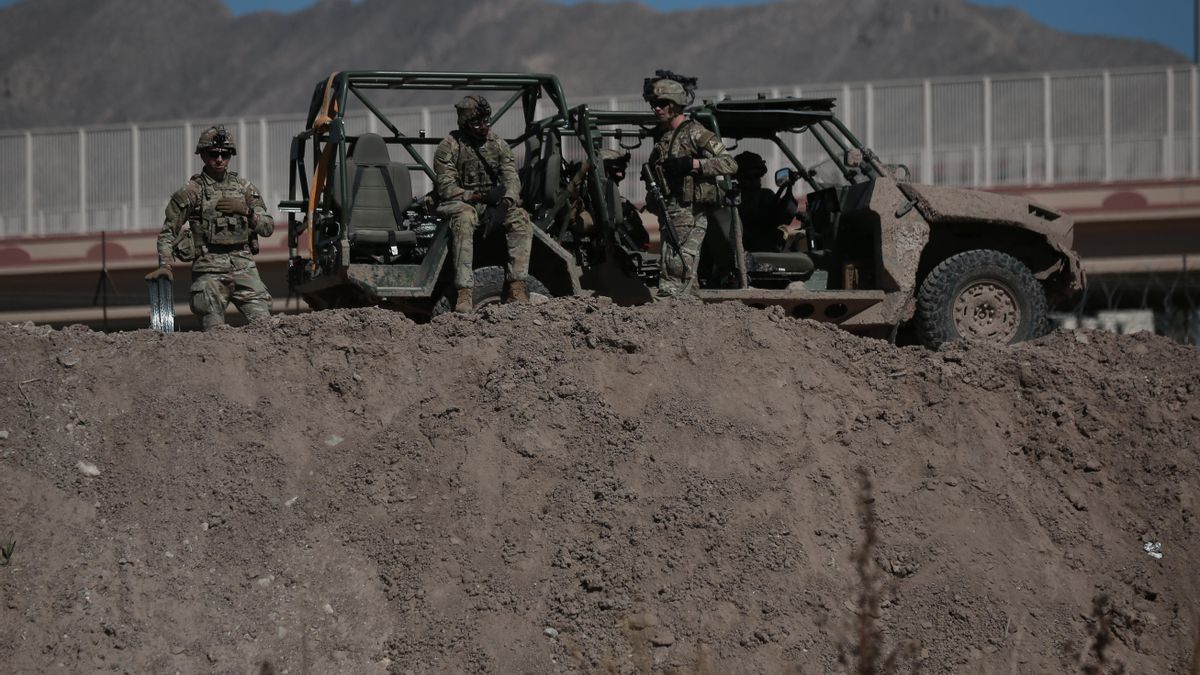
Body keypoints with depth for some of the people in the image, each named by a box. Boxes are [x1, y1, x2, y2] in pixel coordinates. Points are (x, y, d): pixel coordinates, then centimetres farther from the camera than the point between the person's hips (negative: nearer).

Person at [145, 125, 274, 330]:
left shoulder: (244, 187, 12)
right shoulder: (191, 191, 2)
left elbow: (268, 227, 9)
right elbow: (168, 231, 5)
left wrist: (245, 210, -9)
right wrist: (164, 265, -9)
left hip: (244, 266, 3)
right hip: (209, 270, -3)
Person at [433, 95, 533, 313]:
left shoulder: (499, 145, 10)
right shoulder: (449, 147, -3)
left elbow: (512, 180, -1)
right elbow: (446, 188, -10)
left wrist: (507, 200, -24)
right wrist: (478, 196, -23)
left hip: (492, 205, 4)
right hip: (458, 202, -4)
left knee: (521, 219, -25)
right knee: (465, 218, -39)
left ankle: (517, 287, -30)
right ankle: (465, 291, -45)